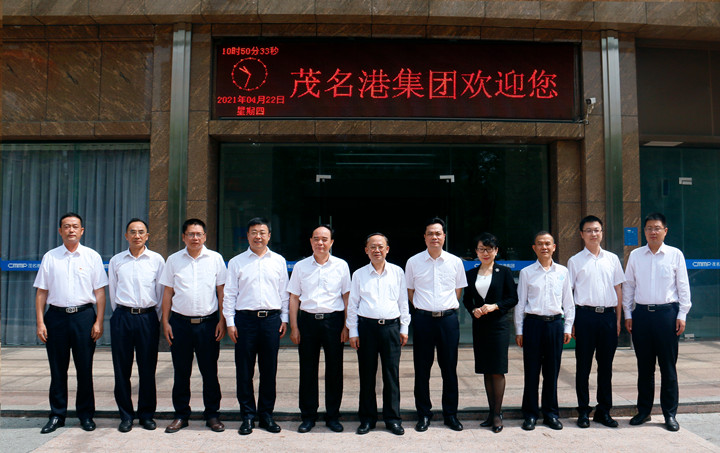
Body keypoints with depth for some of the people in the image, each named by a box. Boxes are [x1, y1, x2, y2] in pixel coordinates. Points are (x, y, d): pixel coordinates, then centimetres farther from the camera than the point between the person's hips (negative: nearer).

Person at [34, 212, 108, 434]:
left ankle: (86, 415, 16)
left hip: (83, 315, -1)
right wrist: (40, 322, -1)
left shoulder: (92, 257, 4)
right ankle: (57, 415, 19)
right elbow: (41, 292, 7)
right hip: (56, 316, 1)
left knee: (84, 368, 4)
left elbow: (100, 292, 2)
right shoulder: (50, 257, 7)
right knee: (57, 369, 7)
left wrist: (99, 322, -5)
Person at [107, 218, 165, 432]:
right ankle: (126, 415, 16)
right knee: (122, 368, 4)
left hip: (148, 317, -1)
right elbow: (112, 292, 13)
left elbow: (161, 292, 8)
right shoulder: (116, 261, 9)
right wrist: (121, 315, 10)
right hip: (122, 317, 1)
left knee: (148, 369, 3)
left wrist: (156, 318, 7)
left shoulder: (157, 260, 5)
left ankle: (147, 414, 16)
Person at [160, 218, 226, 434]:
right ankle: (181, 415, 22)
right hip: (180, 322, 1)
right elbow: (167, 292, 9)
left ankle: (212, 414, 17)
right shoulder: (173, 260, 7)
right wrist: (165, 322, 3)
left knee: (210, 371, 4)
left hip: (208, 322, -1)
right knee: (181, 372, 8)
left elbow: (221, 292, 5)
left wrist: (222, 320, -1)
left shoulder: (215, 259, 3)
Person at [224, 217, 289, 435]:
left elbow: (284, 292, 13)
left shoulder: (279, 261, 10)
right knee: (244, 370, 3)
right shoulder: (236, 262, 6)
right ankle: (247, 415, 15)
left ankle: (266, 414, 19)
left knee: (269, 369, 6)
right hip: (245, 319, -1)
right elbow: (229, 294, 5)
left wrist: (284, 319, 7)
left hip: (272, 319, 1)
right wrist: (230, 322, -1)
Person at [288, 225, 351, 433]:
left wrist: (346, 326, 0)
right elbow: (294, 297, 7)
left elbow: (347, 297, 6)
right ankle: (308, 416, 18)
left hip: (333, 320, 0)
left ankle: (333, 416, 18)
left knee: (334, 369, 4)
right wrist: (294, 327, 1)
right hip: (307, 320, 1)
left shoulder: (341, 266, 5)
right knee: (307, 369, 5)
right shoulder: (301, 266, 7)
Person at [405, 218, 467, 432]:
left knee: (449, 368, 6)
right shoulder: (413, 262, 3)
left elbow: (458, 291, 16)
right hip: (423, 318, 0)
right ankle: (423, 414, 17)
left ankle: (451, 414, 19)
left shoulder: (455, 262, 6)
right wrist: (422, 309, 8)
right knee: (422, 368, 5)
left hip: (448, 318, 1)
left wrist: (447, 308, 9)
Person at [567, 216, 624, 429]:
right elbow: (568, 293, 2)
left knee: (606, 365, 8)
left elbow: (618, 289, 13)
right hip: (585, 315, -2)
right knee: (583, 365, 4)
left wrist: (618, 319, 7)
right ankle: (583, 411, 14)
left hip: (608, 315, 2)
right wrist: (571, 321, -4)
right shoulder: (575, 261, 3)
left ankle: (604, 411, 20)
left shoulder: (612, 259, 11)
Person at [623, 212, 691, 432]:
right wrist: (627, 314, 5)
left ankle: (670, 414, 15)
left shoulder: (675, 254, 2)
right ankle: (644, 410, 21)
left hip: (667, 313, -2)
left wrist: (682, 315, -2)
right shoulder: (635, 255, 7)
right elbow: (628, 285, 10)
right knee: (644, 365, 10)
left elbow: (683, 286, 4)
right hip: (641, 313, 2)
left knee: (668, 366, 4)